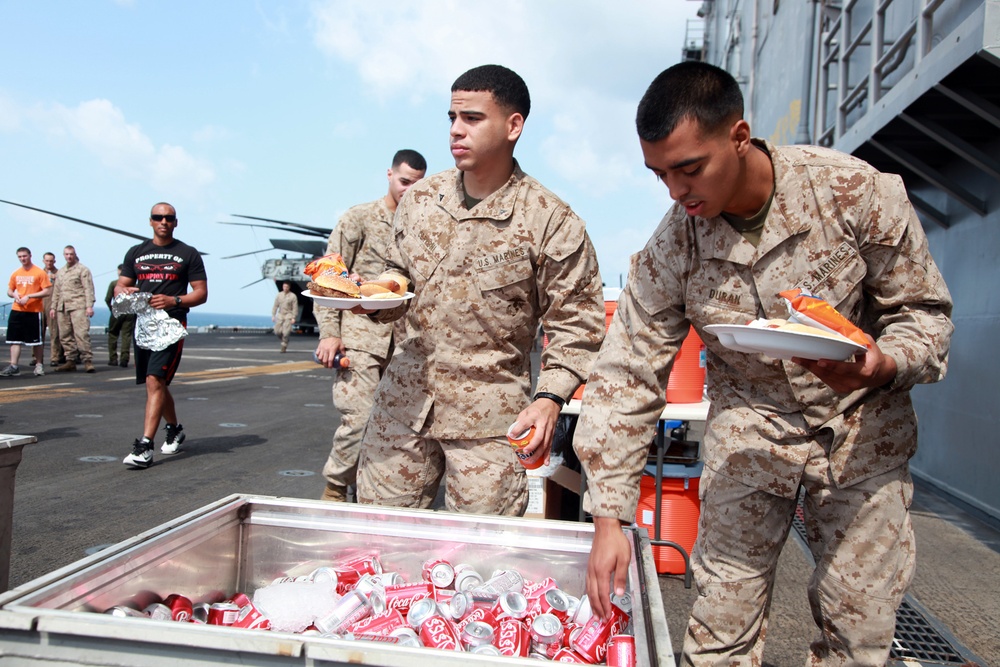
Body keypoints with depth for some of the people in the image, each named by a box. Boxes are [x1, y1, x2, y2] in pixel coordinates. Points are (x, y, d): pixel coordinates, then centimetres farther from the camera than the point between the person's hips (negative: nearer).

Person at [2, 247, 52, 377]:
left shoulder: (40, 273, -4)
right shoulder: (15, 274, 12)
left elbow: (47, 291, -9)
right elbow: (9, 291, 19)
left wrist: (28, 296, -16)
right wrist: (15, 295, -5)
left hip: (34, 311, -5)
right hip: (16, 311, 5)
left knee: (37, 340, 2)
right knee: (14, 339, 1)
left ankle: (39, 365, 15)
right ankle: (14, 366, 2)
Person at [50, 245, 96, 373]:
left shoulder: (82, 269, 3)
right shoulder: (61, 272, 22)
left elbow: (88, 289, -5)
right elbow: (56, 290, 25)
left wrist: (89, 306, -14)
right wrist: (53, 307, 18)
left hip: (78, 306, -7)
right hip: (62, 308, 7)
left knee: (82, 334, -14)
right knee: (65, 336, 5)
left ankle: (87, 361, -14)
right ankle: (70, 361, 10)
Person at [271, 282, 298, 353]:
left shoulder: (292, 296, -2)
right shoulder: (279, 295, 9)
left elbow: (295, 308, -3)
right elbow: (275, 306, 12)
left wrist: (293, 318, -10)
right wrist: (273, 315, 6)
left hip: (288, 315, -4)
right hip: (280, 315, 4)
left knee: (286, 332, -11)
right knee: (277, 331, -3)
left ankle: (284, 346, 2)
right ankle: (283, 341, 25)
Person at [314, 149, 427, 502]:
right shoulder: (359, 218, 2)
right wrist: (329, 332, -10)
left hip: (403, 342, 5)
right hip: (360, 337, -5)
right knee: (359, 418, -10)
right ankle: (336, 487, 10)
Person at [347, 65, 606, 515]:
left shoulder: (551, 221, -9)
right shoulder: (420, 199, 6)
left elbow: (575, 324, -6)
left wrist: (549, 398, -19)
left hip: (490, 415, -4)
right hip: (403, 401, 4)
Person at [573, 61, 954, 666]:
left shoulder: (856, 191, -18)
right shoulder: (672, 245, -14)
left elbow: (924, 310, -6)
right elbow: (627, 374, -13)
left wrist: (881, 365, -30)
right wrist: (609, 518, -15)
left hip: (861, 429, 0)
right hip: (747, 433, 1)